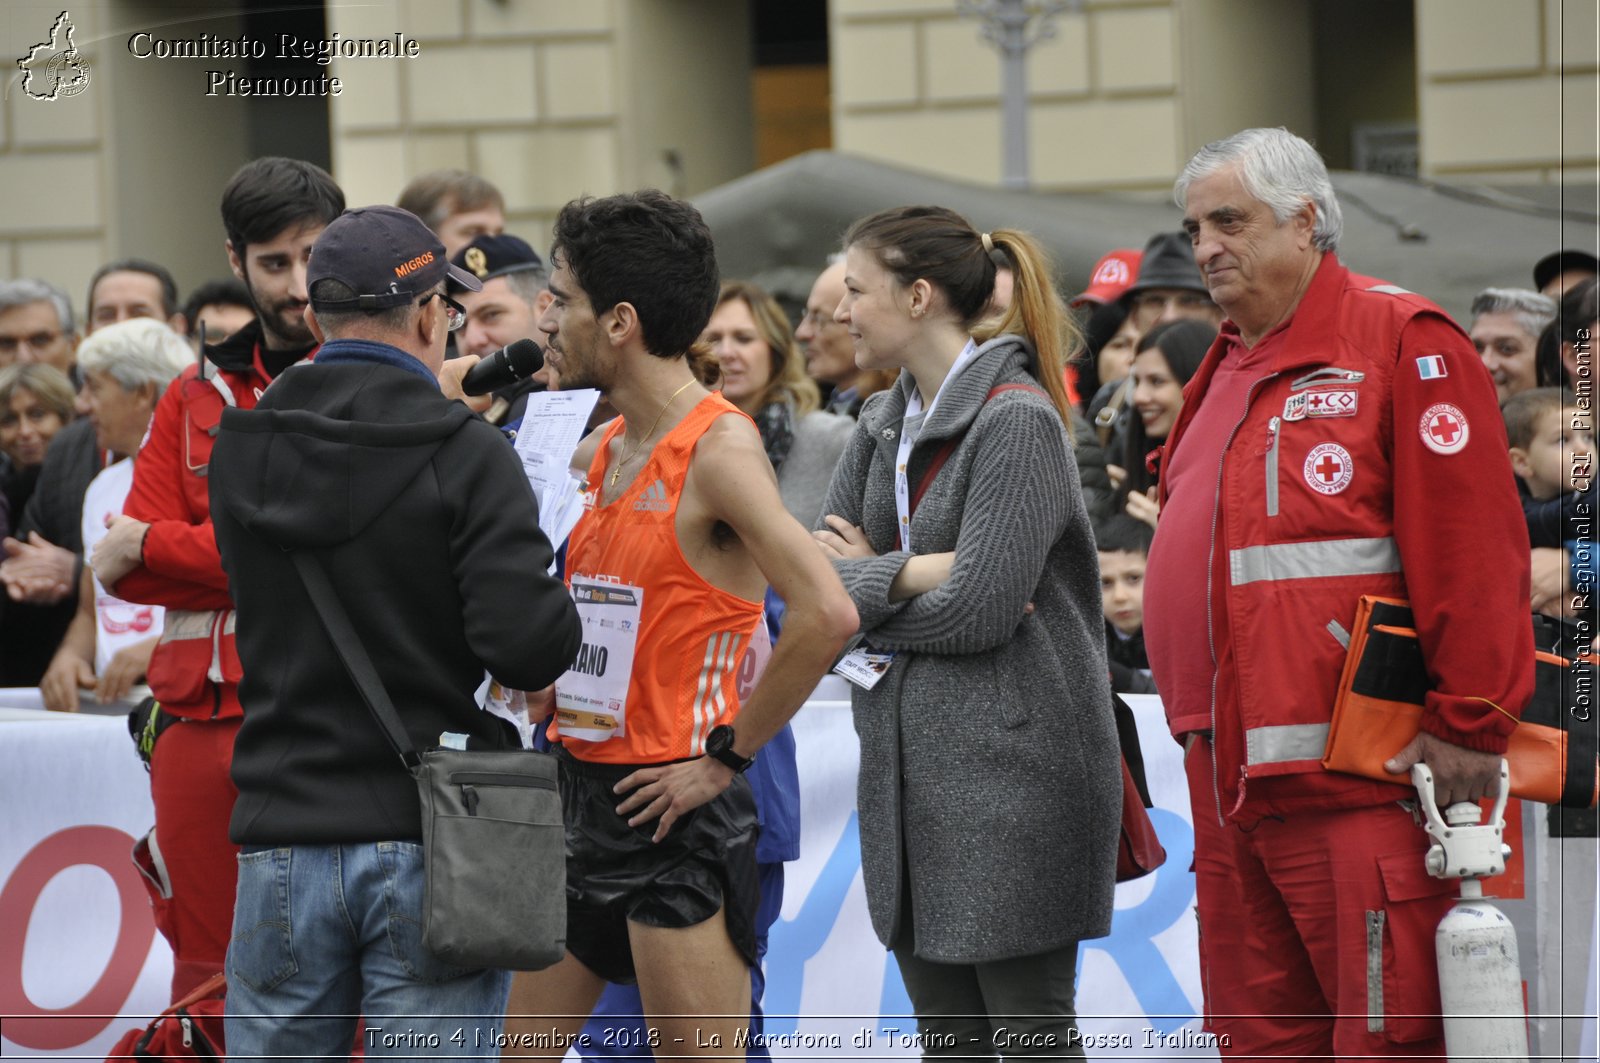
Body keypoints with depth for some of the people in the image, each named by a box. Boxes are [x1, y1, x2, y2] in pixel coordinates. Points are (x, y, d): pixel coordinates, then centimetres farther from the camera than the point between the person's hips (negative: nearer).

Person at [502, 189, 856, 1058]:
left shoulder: (718, 449, -14)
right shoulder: (597, 452, 12)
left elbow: (826, 614, -25)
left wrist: (726, 756, -18)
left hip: (672, 815, -8)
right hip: (578, 796, 8)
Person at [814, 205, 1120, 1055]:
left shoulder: (1017, 421, -12)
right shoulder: (884, 424, 13)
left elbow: (979, 609, -18)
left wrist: (868, 581, -3)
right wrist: (917, 573, -12)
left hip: (1011, 762, -8)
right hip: (905, 763, 8)